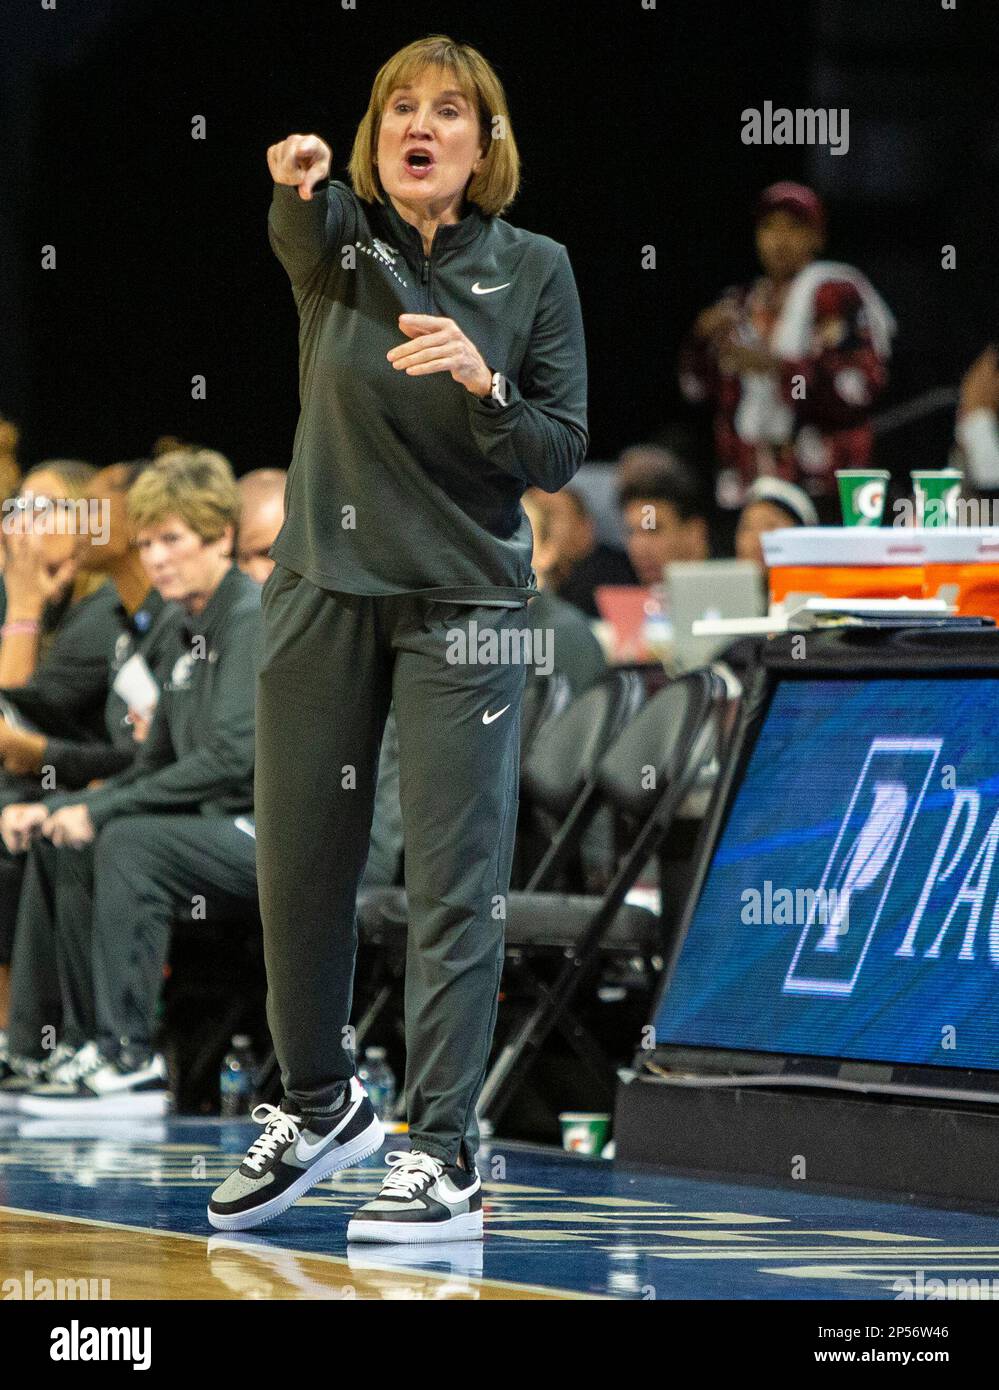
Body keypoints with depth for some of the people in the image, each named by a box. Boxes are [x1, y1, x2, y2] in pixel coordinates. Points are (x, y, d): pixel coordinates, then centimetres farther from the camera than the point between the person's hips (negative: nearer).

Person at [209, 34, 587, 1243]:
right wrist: (299, 182, -49)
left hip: (462, 600, -2)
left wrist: (484, 384, -22)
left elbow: (561, 456, -3)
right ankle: (321, 1107, 29)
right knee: (300, 862, 9)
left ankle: (444, 1156, -4)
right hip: (322, 588, 2)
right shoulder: (336, 238, 1)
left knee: (455, 873, -6)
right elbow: (300, 230, -25)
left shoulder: (533, 269, 0)